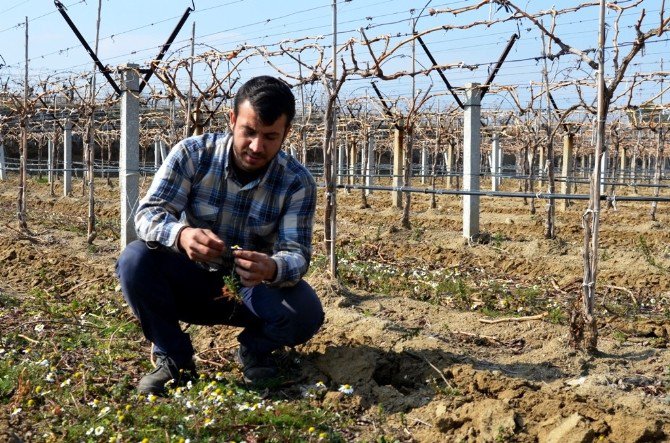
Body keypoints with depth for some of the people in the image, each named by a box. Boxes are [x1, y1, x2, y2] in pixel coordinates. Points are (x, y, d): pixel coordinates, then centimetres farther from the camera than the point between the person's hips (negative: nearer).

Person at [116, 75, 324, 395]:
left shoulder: (297, 183, -15)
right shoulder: (192, 153, -16)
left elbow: (296, 253, -22)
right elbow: (148, 213, -23)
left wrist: (273, 269, -49)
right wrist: (182, 235, -48)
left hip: (251, 290, 0)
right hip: (191, 283, 0)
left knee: (305, 312, -30)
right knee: (135, 259, -28)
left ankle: (255, 350, 7)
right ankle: (173, 357, -5)